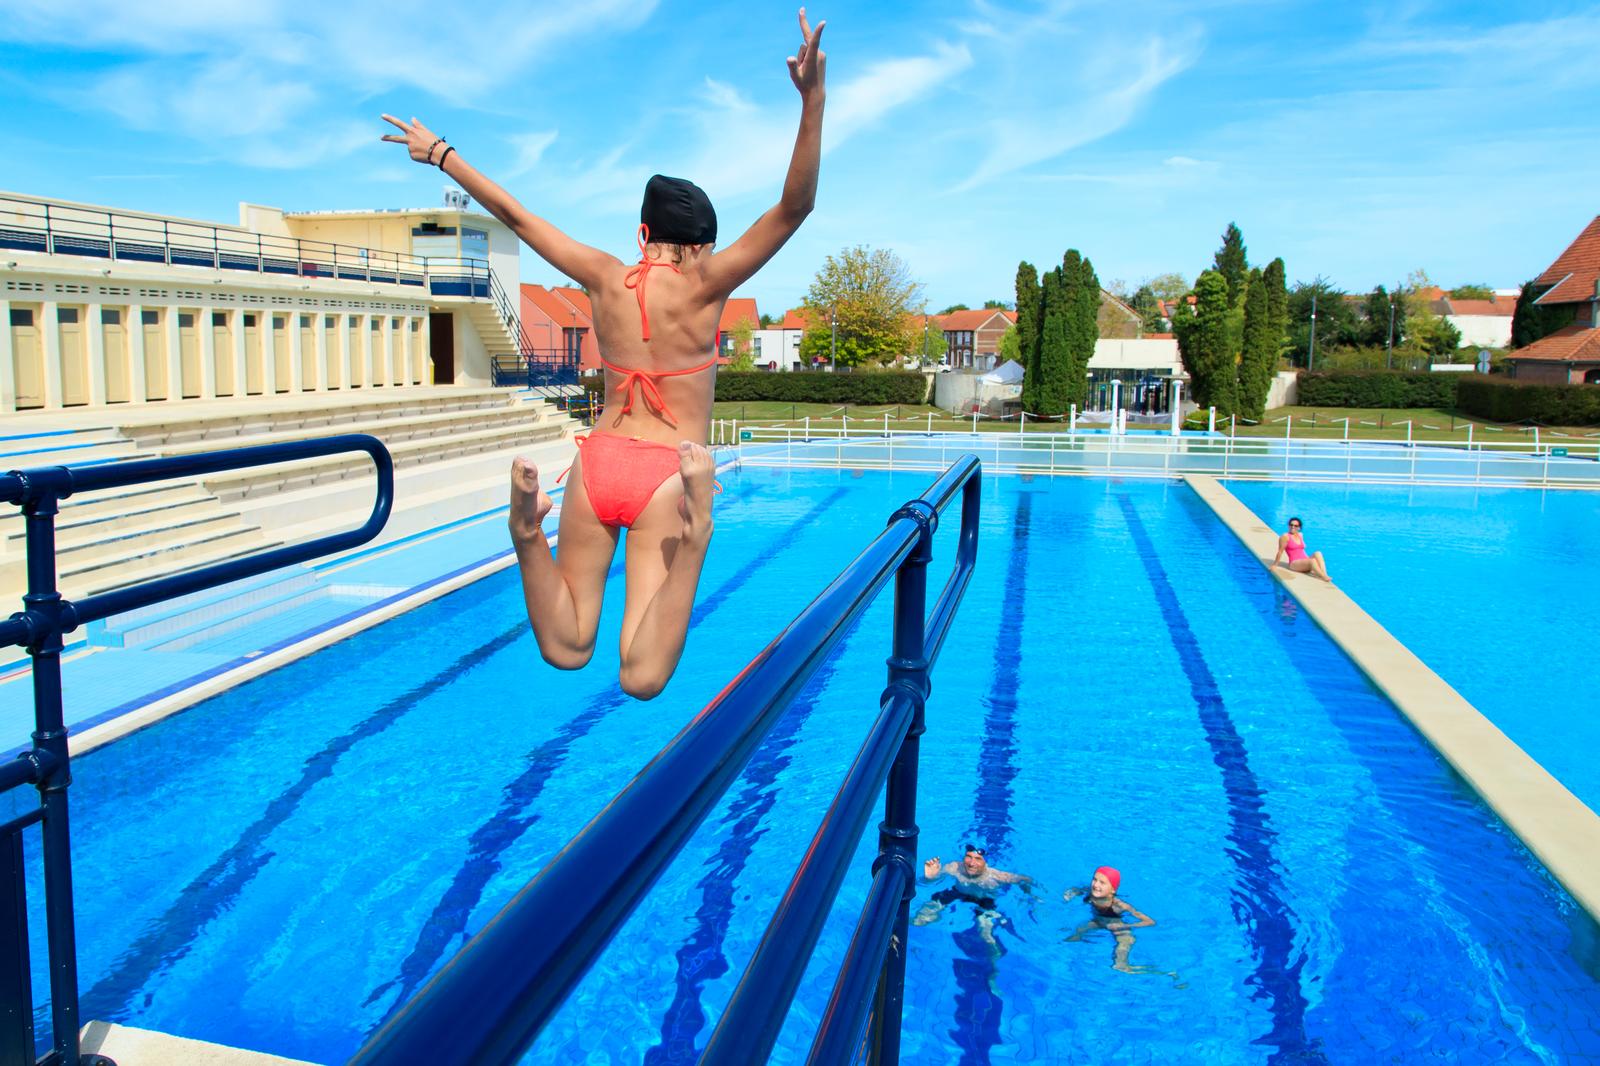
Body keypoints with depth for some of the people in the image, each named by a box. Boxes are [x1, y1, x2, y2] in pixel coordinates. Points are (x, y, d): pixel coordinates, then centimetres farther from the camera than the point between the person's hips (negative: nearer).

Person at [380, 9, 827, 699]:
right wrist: (812, 100, -18)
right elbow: (794, 207, -11)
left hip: (598, 460, 4)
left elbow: (514, 214, 16)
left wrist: (440, 152, 29)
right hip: (663, 473, -3)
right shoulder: (704, 285, -5)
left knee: (565, 650, 9)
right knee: (642, 678, -11)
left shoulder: (605, 278, 5)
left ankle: (528, 526, -17)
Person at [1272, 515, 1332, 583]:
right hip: (1294, 564, -6)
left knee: (1317, 554, -23)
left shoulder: (1300, 535, 17)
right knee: (1312, 560, -32)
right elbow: (1280, 552, -2)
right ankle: (1324, 578, -40)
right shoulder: (1285, 537, -4)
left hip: (1306, 562, 6)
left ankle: (1325, 575, -38)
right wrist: (1275, 565, 2)